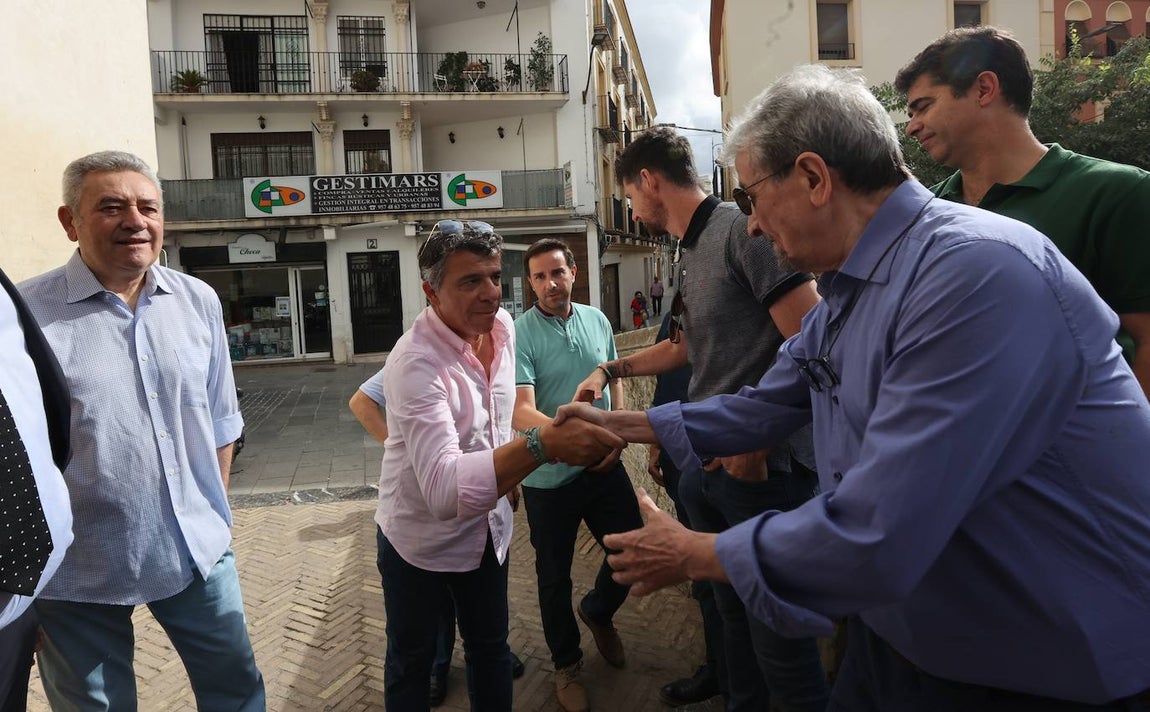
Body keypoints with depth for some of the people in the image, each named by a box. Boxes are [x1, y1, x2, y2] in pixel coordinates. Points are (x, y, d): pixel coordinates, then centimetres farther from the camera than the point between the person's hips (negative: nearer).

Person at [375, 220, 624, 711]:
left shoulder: (502, 324, -9)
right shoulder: (416, 361, -31)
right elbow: (443, 491, -44)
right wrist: (542, 444, -55)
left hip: (487, 527, 5)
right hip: (421, 538, -5)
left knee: (491, 649, 21)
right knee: (411, 664, 17)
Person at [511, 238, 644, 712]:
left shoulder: (597, 321, 2)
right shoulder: (520, 334, -15)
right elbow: (522, 412, -23)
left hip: (605, 468, 4)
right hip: (549, 478, -4)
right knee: (554, 576, 12)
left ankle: (597, 611, 45)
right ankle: (566, 664, 37)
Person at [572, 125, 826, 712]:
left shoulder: (742, 229, -13)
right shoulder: (689, 255, 15)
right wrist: (610, 370, 30)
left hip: (762, 466, -9)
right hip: (709, 465, 9)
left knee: (777, 638, 2)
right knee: (730, 611, 22)